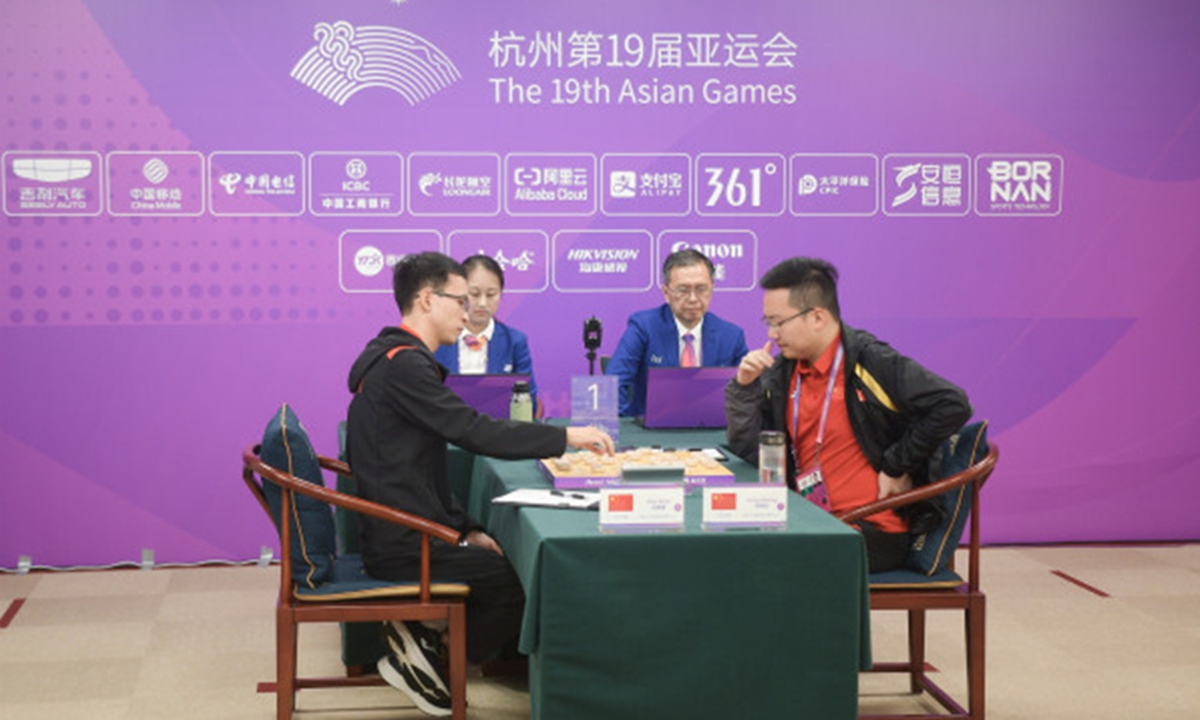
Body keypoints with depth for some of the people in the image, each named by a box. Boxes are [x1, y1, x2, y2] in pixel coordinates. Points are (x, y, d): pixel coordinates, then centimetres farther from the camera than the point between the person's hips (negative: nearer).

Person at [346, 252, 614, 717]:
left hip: (402, 534, 10)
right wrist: (566, 437, -17)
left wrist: (465, 530, 11)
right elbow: (475, 433, -24)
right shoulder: (403, 364, -17)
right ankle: (431, 660, 3)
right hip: (403, 547, -10)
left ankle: (421, 641, 9)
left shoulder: (399, 360, 16)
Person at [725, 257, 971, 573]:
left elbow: (952, 405, -17)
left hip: (872, 532, -6)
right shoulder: (782, 373, 8)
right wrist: (744, 386, -7)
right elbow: (748, 452, 6)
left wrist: (896, 467, -13)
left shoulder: (870, 364, -11)